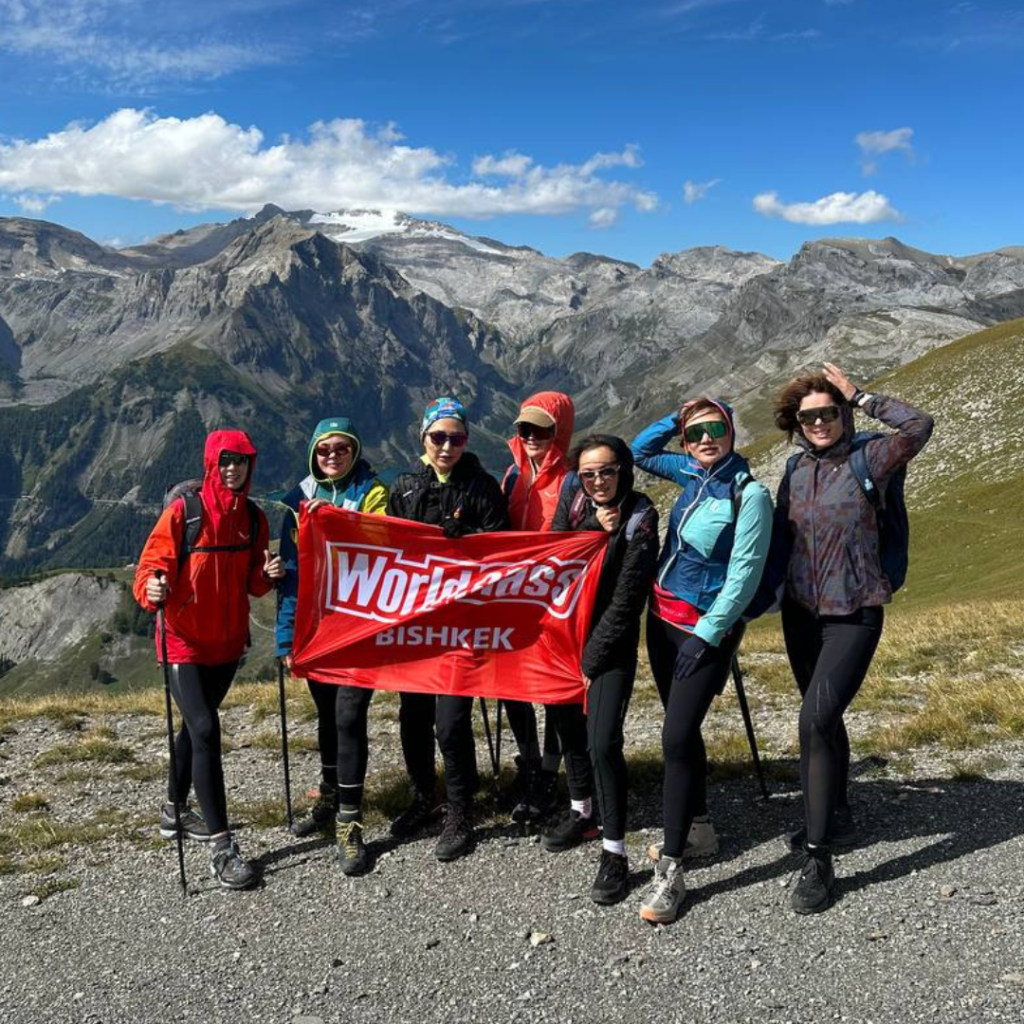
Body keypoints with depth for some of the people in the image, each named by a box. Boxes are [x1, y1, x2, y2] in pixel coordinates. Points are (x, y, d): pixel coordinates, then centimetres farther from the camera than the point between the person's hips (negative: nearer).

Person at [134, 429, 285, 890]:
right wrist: (153, 588, -35)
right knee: (205, 728, -16)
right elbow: (151, 566, -14)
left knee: (196, 725, 20)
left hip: (228, 643, 6)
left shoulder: (253, 517, 2)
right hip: (184, 642, -6)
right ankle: (221, 847, -11)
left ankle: (175, 810, 41)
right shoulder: (183, 512, -13)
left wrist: (267, 574, -12)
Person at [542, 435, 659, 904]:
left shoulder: (639, 517, -10)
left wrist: (591, 659, -12)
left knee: (603, 742, -15)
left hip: (611, 644, -5)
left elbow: (627, 598, -13)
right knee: (568, 726, 16)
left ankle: (615, 852, -1)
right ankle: (582, 813, 41)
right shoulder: (571, 503, 3)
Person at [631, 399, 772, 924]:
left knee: (677, 737, -12)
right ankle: (698, 830, 32)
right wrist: (675, 418, 6)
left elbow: (744, 573, -17)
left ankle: (670, 871, -5)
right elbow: (640, 452, 22)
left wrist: (708, 635, -18)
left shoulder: (749, 494, -15)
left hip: (705, 629, -7)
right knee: (682, 728, 16)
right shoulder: (692, 474, 6)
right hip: (663, 618, 7)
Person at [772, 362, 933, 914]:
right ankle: (838, 817, 40)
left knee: (815, 719, -19)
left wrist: (860, 398, -15)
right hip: (801, 612, 6)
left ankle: (818, 860, -12)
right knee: (824, 718, 19)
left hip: (854, 615, -6)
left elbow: (919, 424, -23)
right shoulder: (796, 472, 6)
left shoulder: (866, 462, -8)